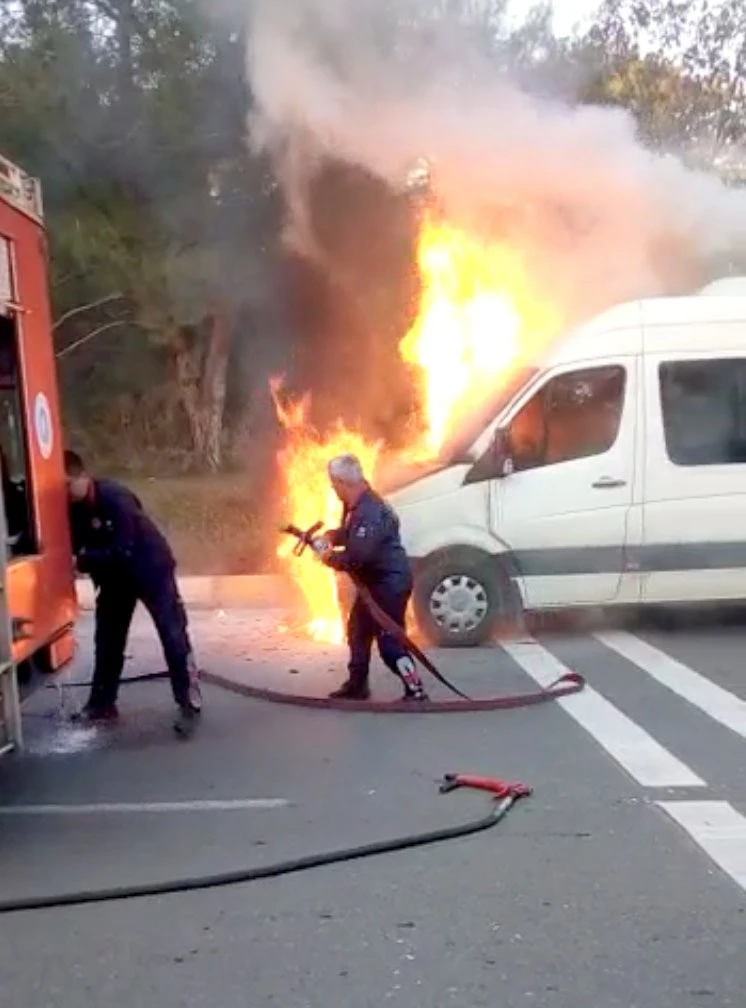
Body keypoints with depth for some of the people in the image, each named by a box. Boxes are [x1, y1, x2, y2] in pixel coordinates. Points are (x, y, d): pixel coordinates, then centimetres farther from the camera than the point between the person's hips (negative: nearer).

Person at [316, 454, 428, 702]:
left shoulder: (370, 512, -28)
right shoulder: (355, 505, 6)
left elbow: (358, 556, -32)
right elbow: (349, 533, 24)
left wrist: (331, 558, -13)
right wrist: (330, 536, 3)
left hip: (390, 583, -11)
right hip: (374, 582, 11)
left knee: (389, 642, -8)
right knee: (358, 631, 20)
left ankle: (415, 692, -1)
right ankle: (357, 685, 33)